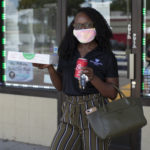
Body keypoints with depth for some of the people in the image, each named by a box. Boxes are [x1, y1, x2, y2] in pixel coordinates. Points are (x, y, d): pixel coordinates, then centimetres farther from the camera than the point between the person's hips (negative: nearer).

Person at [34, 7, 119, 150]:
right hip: (70, 115, 4)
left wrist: (93, 78, -21)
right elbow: (60, 86, 13)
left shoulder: (106, 56, -1)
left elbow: (112, 93, -4)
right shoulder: (67, 54, 10)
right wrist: (50, 68, -4)